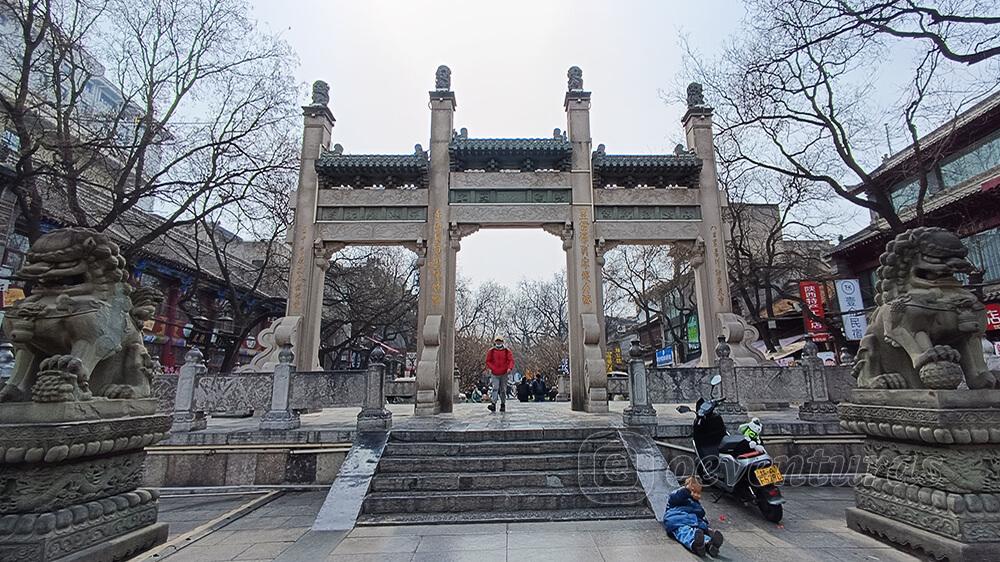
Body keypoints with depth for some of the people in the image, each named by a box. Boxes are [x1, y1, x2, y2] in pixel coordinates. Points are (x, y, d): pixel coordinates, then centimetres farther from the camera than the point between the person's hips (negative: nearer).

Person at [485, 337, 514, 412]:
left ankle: (503, 405, 19)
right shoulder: (491, 352, 4)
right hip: (495, 374, -1)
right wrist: (492, 368, -6)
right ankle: (493, 404, -21)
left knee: (503, 390, 8)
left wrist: (510, 368, -21)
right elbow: (488, 361, 8)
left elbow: (511, 360, -3)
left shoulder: (507, 351, 3)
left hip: (504, 374, 1)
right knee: (495, 388, -15)